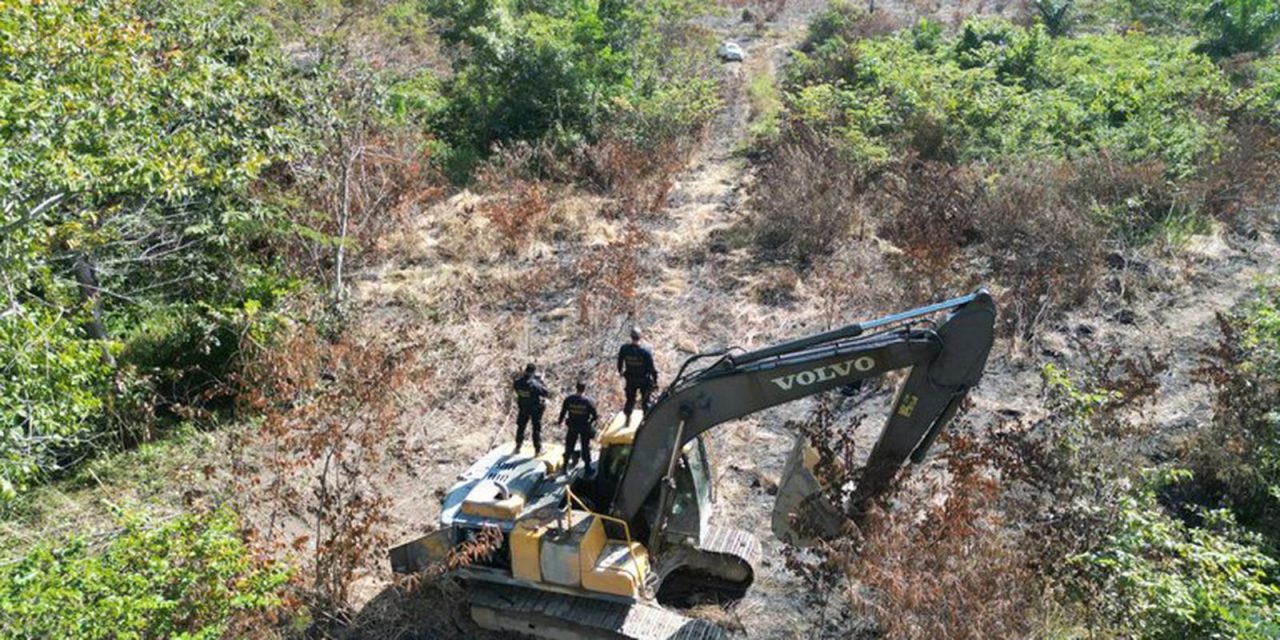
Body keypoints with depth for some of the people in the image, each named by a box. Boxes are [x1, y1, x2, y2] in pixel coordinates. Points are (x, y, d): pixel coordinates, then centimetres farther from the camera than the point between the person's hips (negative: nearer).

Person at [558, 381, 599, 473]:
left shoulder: (569, 400, -11)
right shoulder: (589, 401, -17)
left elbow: (563, 412, -2)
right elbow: (595, 416, -11)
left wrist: (560, 422, 14)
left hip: (572, 427, 2)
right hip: (585, 427, -2)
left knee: (569, 447, 15)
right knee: (586, 447, 14)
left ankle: (565, 467, 21)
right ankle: (587, 467, 20)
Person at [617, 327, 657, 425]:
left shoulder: (624, 349, -18)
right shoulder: (645, 351, -27)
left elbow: (620, 362, -1)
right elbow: (651, 368, -19)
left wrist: (620, 372, 20)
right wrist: (655, 381, -7)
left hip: (630, 380, 3)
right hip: (644, 380, -3)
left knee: (630, 400, 23)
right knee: (645, 401, 17)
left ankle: (628, 420, 38)